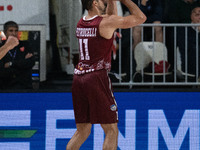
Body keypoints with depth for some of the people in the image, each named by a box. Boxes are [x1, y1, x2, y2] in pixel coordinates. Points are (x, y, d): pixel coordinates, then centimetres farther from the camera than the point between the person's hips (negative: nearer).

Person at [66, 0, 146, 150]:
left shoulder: (81, 23, 13)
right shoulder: (105, 22, -8)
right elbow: (141, 17, -4)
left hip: (79, 77, 7)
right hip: (97, 77, -7)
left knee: (82, 132, 14)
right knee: (112, 131, -1)